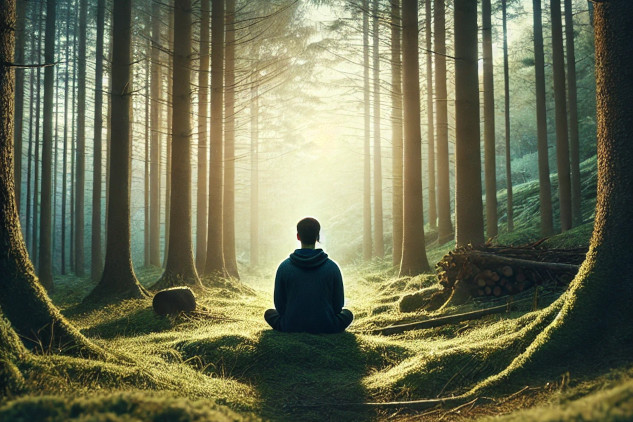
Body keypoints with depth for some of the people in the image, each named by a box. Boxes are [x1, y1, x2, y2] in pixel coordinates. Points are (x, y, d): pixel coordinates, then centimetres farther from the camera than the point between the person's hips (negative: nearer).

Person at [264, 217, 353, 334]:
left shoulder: (284, 267, -7)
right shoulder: (332, 267, -7)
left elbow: (280, 306, 1)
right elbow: (338, 306, 1)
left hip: (291, 328, 0)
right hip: (327, 329, 0)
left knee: (269, 313, 29)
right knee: (347, 314, 30)